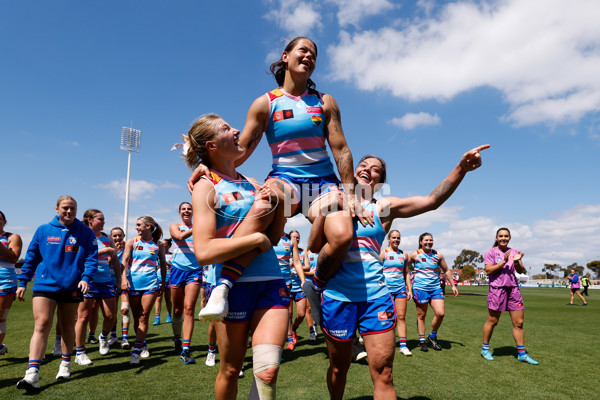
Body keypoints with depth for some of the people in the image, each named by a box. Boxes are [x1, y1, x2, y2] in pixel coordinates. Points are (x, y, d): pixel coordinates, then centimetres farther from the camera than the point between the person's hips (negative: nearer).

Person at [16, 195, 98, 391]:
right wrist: (22, 282, 9)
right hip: (45, 285, 0)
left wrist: (86, 277, -18)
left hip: (72, 287, 0)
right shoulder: (43, 230, 6)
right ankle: (32, 374, -10)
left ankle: (65, 364, 29)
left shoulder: (85, 233, 1)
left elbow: (92, 258, -3)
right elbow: (31, 257, 11)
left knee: (67, 327, 13)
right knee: (41, 326, -10)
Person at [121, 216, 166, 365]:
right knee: (136, 318, 10)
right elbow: (125, 261, -1)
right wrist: (124, 278, -15)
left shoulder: (158, 245, 5)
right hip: (133, 283, 2)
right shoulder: (132, 242, 7)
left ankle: (136, 352, -6)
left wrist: (163, 282, 15)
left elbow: (162, 264, 14)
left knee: (143, 318, -6)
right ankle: (143, 343, 29)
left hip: (150, 283, -2)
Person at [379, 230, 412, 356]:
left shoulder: (403, 254, 13)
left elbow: (406, 273, 18)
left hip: (400, 288, 4)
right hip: (386, 288, -3)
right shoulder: (383, 253, 1)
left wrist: (409, 289, 11)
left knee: (401, 316, 1)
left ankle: (403, 345, 4)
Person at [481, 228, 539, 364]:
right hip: (497, 289, -4)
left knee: (519, 323, 5)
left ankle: (522, 354, 16)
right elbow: (488, 271, -10)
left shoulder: (514, 252, 13)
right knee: (492, 321, 2)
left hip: (513, 289, 5)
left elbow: (521, 271, 8)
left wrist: (516, 261, -11)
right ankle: (485, 349, 18)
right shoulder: (491, 253, 0)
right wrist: (504, 261, -16)